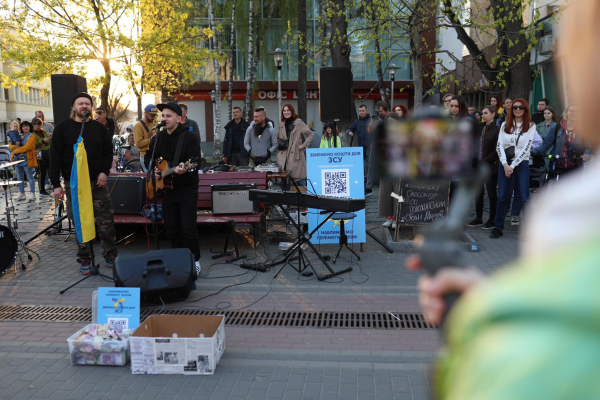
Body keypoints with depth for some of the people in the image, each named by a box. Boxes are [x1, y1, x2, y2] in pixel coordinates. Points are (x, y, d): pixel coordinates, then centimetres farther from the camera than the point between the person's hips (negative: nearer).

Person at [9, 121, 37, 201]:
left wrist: (15, 151, -10)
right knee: (19, 177, 10)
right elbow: (10, 146, 11)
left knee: (29, 176, -4)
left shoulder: (31, 136, -3)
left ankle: (32, 193, -1)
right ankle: (21, 193, 18)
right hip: (17, 159, 7)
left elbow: (26, 147, -16)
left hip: (26, 159, -7)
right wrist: (15, 146, -11)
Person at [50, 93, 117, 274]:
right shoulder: (62, 127, -1)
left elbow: (108, 151, 11)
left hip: (97, 182, 2)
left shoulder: (99, 127, 7)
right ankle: (85, 259, 16)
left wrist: (104, 172, -6)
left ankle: (111, 255, 14)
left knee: (106, 221, 0)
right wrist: (56, 184, -8)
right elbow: (55, 157, -3)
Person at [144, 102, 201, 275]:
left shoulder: (189, 136, -9)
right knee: (171, 228, 10)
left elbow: (196, 161, -20)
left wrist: (184, 169, -39)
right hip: (167, 188, 6)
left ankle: (194, 262, 8)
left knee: (188, 228, -7)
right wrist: (152, 168, -1)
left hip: (187, 189, -6)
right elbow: (148, 158, 20)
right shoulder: (158, 138, 9)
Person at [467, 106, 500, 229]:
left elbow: (497, 151, -12)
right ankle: (479, 218, 20)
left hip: (491, 166, -6)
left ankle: (492, 220, 11)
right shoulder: (481, 129, 12)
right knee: (478, 192, 10)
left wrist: (484, 161, -15)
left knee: (491, 193, 2)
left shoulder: (497, 130, -8)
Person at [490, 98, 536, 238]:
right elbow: (499, 145, 2)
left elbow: (526, 148, -6)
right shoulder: (505, 125, 11)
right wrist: (505, 164, -10)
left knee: (524, 197, -4)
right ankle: (498, 227, 9)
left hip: (522, 164, -2)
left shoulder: (531, 126, 3)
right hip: (505, 164, 2)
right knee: (501, 197, 2)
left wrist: (513, 165, -11)